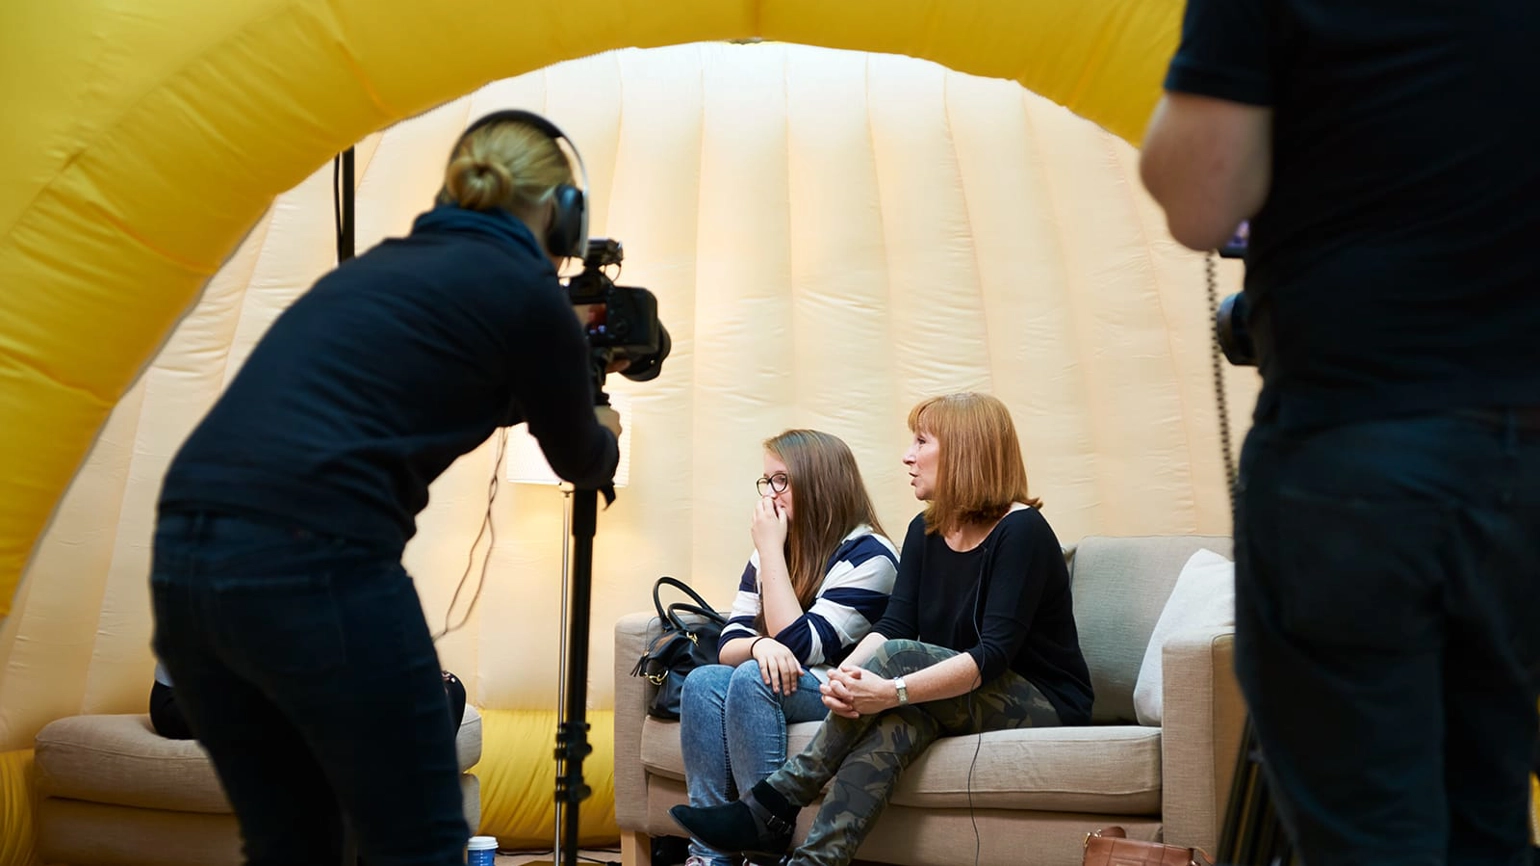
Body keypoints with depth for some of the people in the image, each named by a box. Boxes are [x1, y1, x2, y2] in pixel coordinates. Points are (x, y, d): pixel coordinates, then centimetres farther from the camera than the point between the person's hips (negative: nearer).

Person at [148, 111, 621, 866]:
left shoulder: (374, 267, 24)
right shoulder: (527, 292, 4)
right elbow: (578, 461, 20)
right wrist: (607, 436, 43)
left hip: (184, 554, 8)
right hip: (312, 563, -8)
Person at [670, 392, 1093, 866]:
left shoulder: (1021, 532, -15)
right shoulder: (925, 531, 7)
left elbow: (994, 654, -25)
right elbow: (893, 625, -4)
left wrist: (892, 691, -37)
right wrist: (844, 675, -26)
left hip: (1046, 703, -5)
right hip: (956, 698, 6)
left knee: (898, 657, -28)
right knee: (903, 721, -30)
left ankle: (770, 808, -26)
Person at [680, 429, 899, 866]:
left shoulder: (868, 555, -12)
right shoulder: (769, 553, 11)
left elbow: (800, 646, -20)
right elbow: (728, 646, 5)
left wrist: (772, 551, -17)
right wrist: (760, 645, -20)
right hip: (784, 685, 7)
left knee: (752, 679, -31)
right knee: (703, 681, -22)